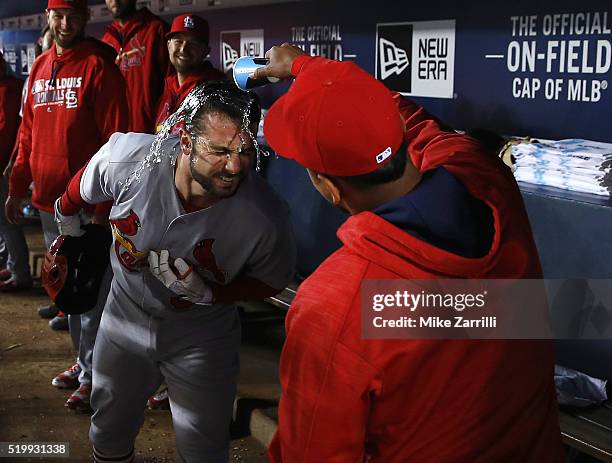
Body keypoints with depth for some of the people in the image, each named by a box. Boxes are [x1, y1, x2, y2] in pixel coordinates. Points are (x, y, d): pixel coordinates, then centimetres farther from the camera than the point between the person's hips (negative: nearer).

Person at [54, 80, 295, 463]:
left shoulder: (266, 218, -33)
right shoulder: (127, 158, -29)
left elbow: (272, 281, -11)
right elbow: (82, 189, -4)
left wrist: (209, 293, -26)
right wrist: (67, 222, 15)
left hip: (201, 335, -2)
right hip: (127, 313, 3)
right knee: (109, 432, 25)